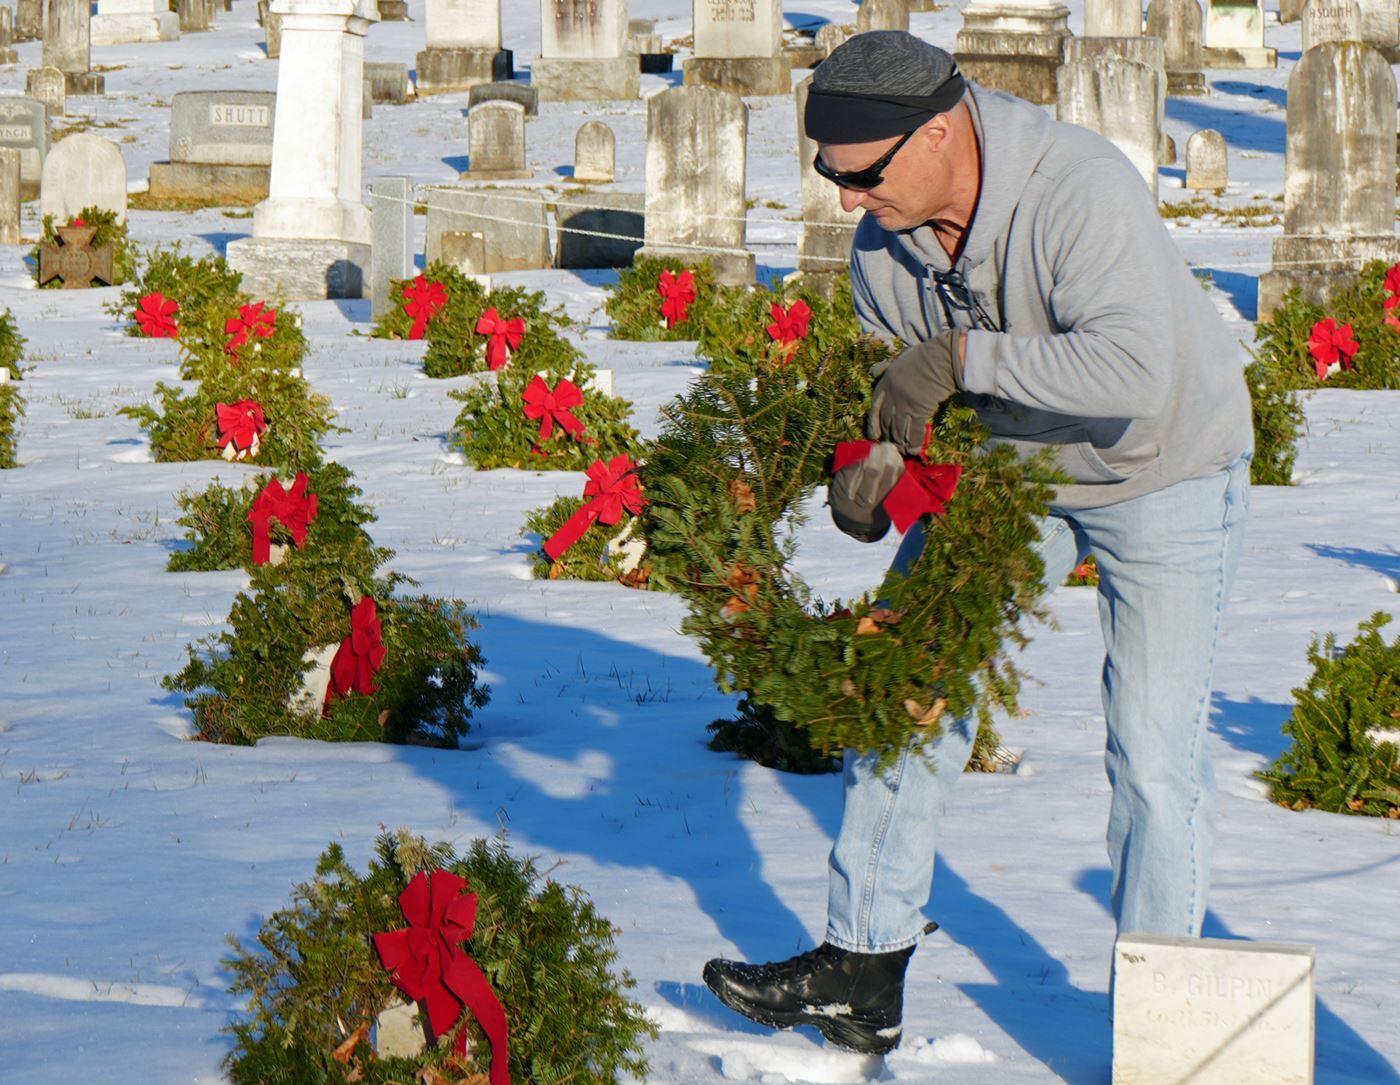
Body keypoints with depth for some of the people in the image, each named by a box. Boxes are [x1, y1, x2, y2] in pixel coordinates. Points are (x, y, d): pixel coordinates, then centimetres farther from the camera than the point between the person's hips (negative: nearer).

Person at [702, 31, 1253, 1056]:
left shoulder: (1079, 190, -34)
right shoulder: (886, 242, -11)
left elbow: (1135, 373, -45)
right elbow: (897, 382, 3)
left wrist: (961, 356, -41)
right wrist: (874, 460, -19)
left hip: (1164, 472, -6)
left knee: (1156, 750, -7)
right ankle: (863, 972, 9)